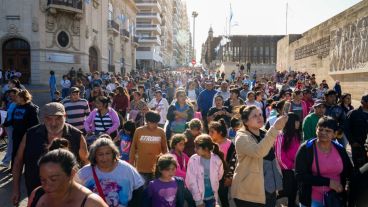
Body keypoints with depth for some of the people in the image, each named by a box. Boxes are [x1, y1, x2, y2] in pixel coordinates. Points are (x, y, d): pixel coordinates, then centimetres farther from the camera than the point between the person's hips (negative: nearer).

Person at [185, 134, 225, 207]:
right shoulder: (193, 160, -14)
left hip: (211, 197, 1)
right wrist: (198, 200, -13)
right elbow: (192, 181, -12)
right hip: (197, 197, -1)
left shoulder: (217, 160, -12)